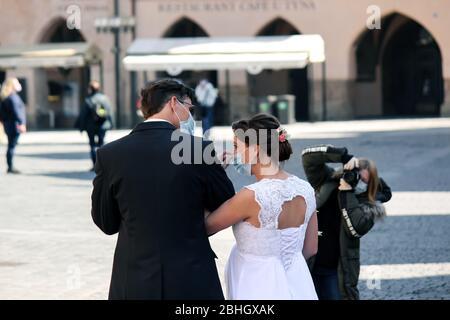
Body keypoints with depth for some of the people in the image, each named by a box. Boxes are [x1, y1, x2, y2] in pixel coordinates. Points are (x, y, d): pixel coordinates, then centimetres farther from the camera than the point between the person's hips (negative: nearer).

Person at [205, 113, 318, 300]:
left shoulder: (252, 196, -23)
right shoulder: (305, 189, -3)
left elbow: (205, 227, -8)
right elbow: (310, 248, 9)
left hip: (259, 287, -6)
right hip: (297, 285, 6)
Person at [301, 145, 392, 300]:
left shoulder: (368, 207, -4)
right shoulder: (327, 181, 0)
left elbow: (356, 228, -22)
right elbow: (308, 155, -10)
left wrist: (346, 192, -19)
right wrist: (345, 156, -18)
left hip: (336, 270, -1)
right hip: (307, 263, 1)